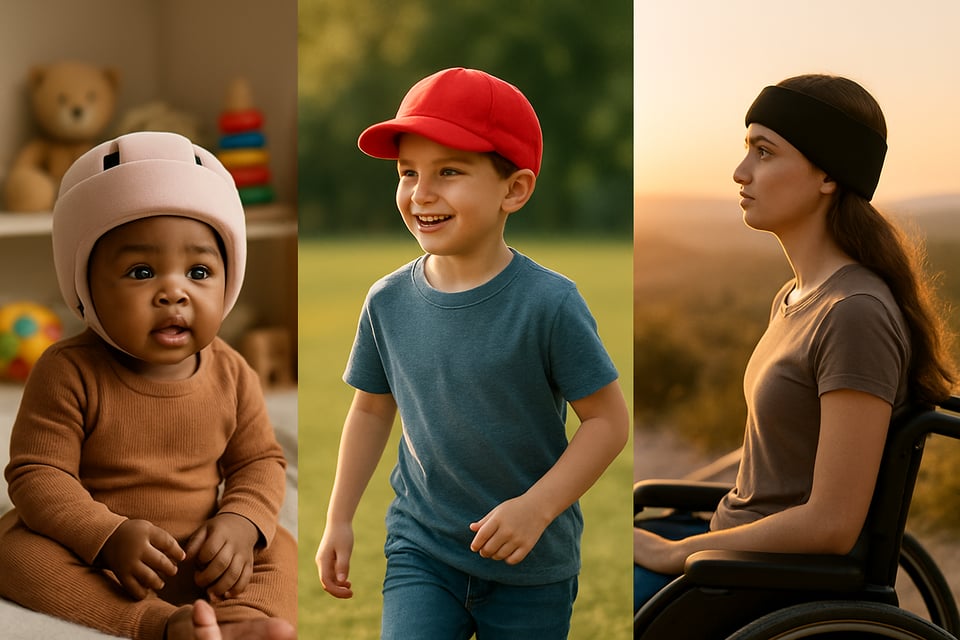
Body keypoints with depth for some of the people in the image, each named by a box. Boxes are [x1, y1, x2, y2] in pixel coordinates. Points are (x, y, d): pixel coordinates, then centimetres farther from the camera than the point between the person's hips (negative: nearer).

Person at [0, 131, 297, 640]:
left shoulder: (231, 375, -4)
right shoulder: (69, 373, -15)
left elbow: (260, 461, 6)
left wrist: (240, 523, -16)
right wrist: (109, 537, -31)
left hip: (198, 560, 3)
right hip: (93, 556, -3)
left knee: (280, 552, -14)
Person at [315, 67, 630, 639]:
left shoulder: (549, 303, -17)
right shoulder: (389, 302, -5)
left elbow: (608, 420, -12)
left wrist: (536, 507, -21)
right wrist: (340, 520, 11)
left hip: (532, 566, -2)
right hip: (421, 548, 2)